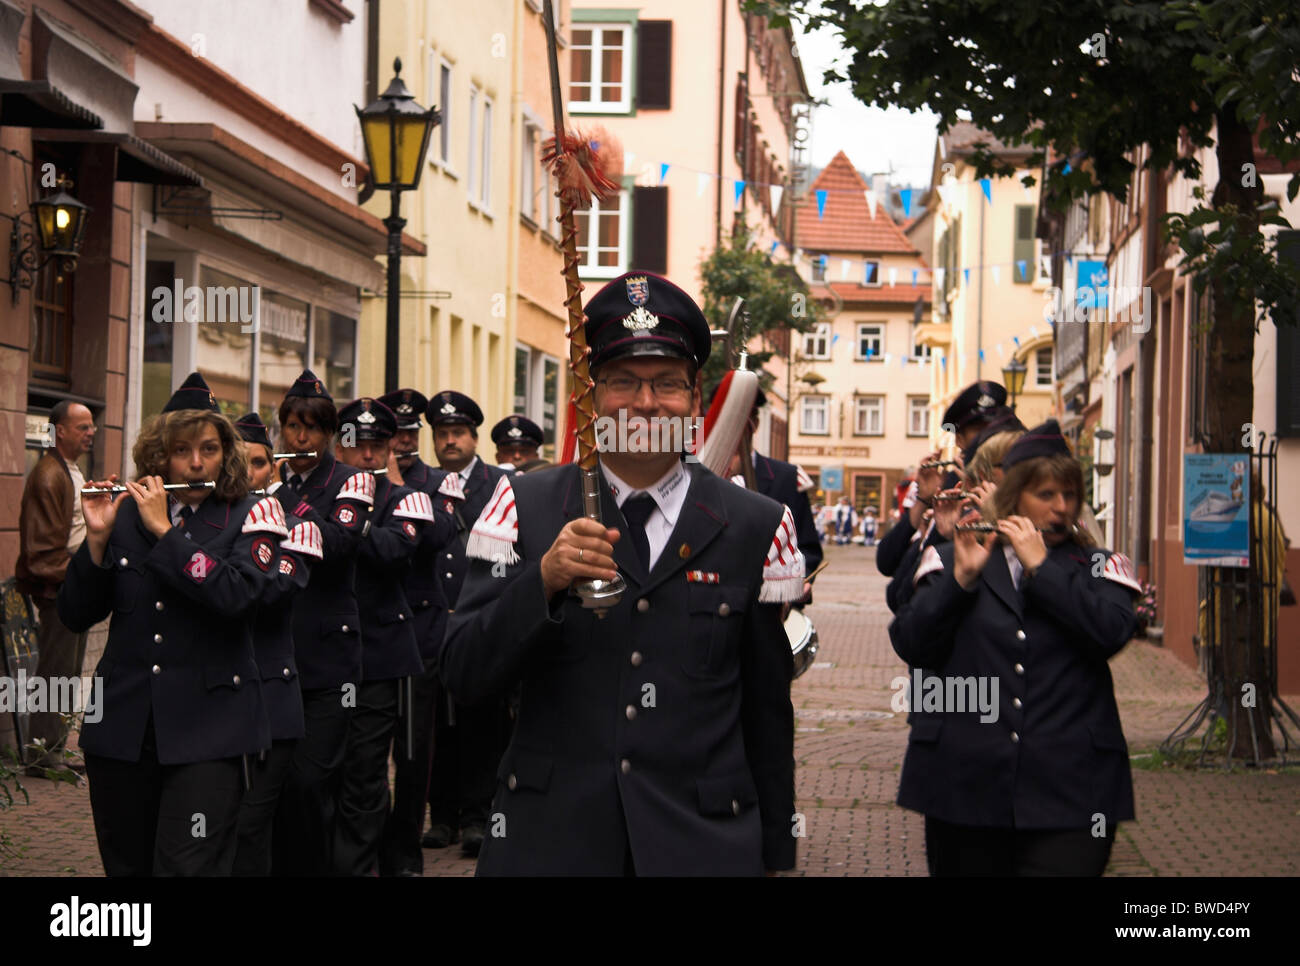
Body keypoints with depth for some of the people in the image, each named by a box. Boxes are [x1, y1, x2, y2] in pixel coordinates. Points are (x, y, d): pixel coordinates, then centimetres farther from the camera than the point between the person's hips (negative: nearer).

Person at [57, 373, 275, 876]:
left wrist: (164, 530, -16)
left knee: (188, 865, -12)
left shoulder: (250, 514, 0)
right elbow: (76, 614, 4)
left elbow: (233, 594, -19)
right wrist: (98, 538, -10)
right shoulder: (128, 514, 8)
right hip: (122, 723, 4)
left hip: (204, 726, -3)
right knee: (126, 864, 11)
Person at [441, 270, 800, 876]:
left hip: (702, 843, 0)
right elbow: (463, 674, -7)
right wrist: (544, 580, -22)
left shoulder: (756, 528, 1)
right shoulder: (525, 507, 0)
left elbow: (768, 710, 5)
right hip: (546, 842, 0)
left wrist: (776, 855, 7)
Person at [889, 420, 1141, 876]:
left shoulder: (1098, 567, 11)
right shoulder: (952, 561, 11)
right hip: (965, 784, 1)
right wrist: (961, 577, -12)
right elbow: (911, 646, -1)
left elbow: (1111, 634, -10)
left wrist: (1039, 566, -8)